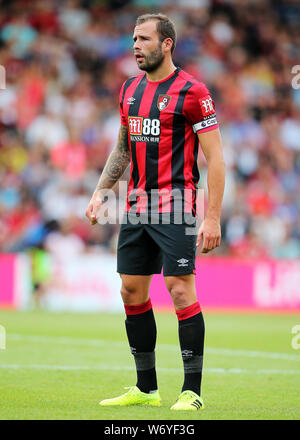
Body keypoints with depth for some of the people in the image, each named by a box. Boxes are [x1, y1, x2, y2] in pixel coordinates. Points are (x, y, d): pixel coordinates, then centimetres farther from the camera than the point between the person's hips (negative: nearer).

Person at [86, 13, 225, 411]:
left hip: (175, 205, -7)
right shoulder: (131, 89, 13)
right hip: (137, 206, 7)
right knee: (132, 292, 7)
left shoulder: (190, 91, -9)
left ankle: (192, 392, -5)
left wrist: (212, 218, -15)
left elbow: (215, 157, -10)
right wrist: (100, 193, 14)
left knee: (181, 290, -11)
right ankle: (146, 389, 17)